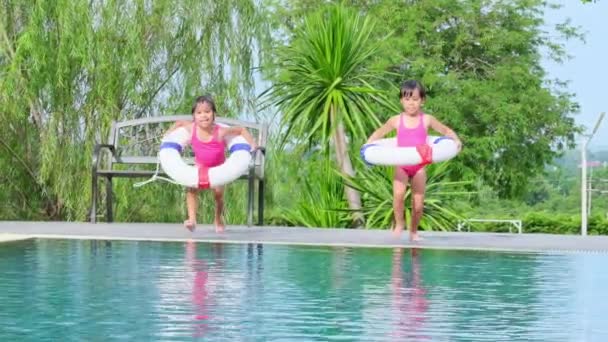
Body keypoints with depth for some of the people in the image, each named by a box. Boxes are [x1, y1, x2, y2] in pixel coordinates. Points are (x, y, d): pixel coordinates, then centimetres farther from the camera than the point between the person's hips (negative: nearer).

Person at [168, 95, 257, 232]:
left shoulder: (220, 132, -30)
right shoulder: (192, 128, -23)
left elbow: (242, 130, -17)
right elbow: (179, 123, 1)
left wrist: (252, 144, -26)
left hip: (218, 168, -1)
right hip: (200, 167, 1)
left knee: (218, 193, -3)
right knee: (191, 188, -19)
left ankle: (218, 219, 24)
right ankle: (192, 219, -20)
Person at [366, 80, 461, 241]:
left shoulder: (427, 120, 1)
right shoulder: (396, 120, 2)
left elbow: (446, 131, 10)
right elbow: (379, 133, 14)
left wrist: (455, 139, -8)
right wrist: (368, 145, -1)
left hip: (419, 166, 1)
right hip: (401, 166, -1)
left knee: (418, 203, -2)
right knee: (398, 194, -25)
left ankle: (413, 231, 21)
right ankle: (399, 223, 0)